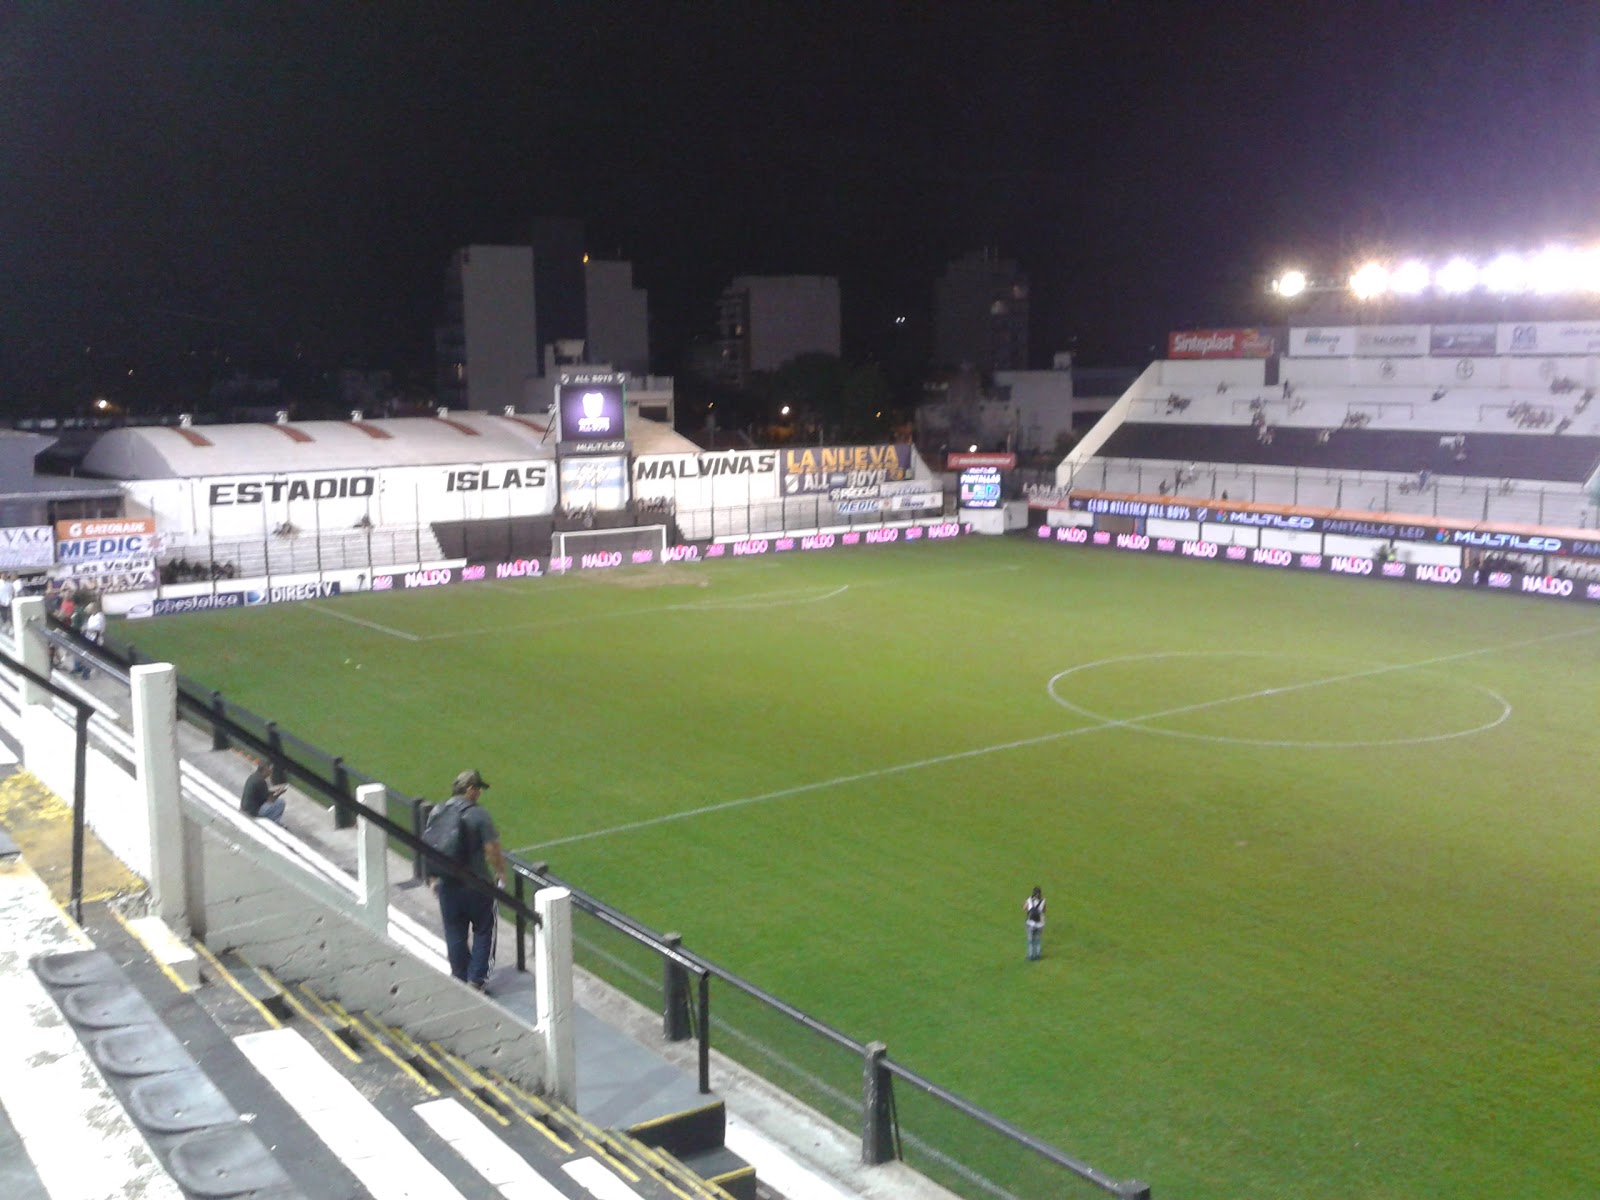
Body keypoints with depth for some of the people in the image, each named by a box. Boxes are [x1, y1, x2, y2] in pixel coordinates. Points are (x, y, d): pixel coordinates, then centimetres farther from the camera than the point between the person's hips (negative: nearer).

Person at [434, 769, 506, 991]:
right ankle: (476, 979, 9)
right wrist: (500, 873, -1)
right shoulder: (479, 814, -16)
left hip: (447, 884, 5)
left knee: (454, 935, 16)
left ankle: (460, 979, 23)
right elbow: (492, 850, -18)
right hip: (477, 885, -5)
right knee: (483, 931, 12)